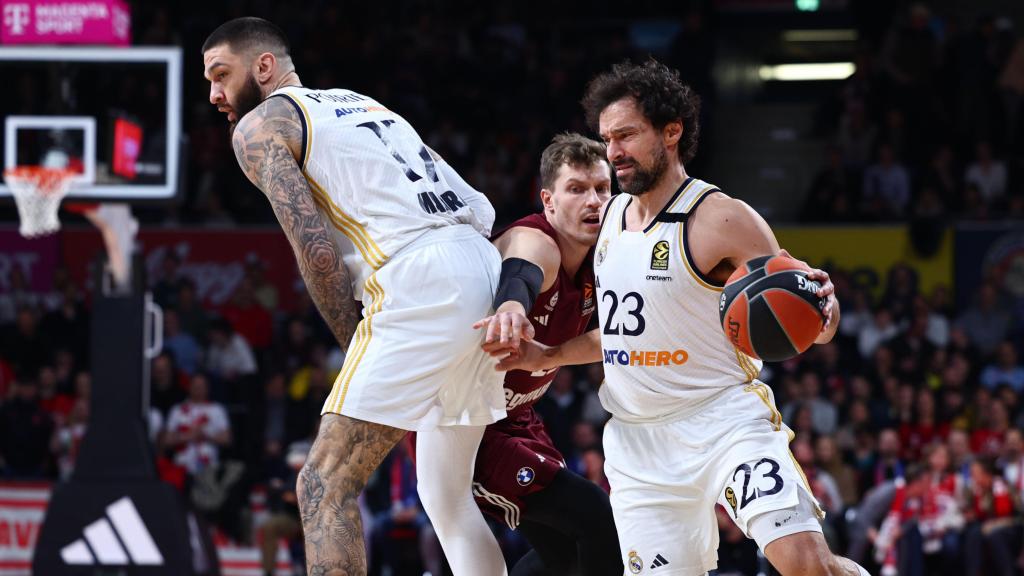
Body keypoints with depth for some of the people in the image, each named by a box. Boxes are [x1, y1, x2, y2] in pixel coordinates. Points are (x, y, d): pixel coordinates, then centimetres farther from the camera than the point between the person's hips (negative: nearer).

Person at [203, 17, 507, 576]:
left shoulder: (259, 125, 8)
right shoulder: (363, 105, 31)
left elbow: (317, 250, -6)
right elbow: (481, 209, 26)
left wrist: (356, 347, 4)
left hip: (419, 286, -8)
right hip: (486, 272, 8)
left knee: (325, 486, -7)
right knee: (448, 496, 20)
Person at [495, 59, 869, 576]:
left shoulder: (723, 220, -11)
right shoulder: (612, 215, 9)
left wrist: (820, 312, -30)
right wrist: (548, 356, 15)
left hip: (724, 418, -6)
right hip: (638, 436, 6)